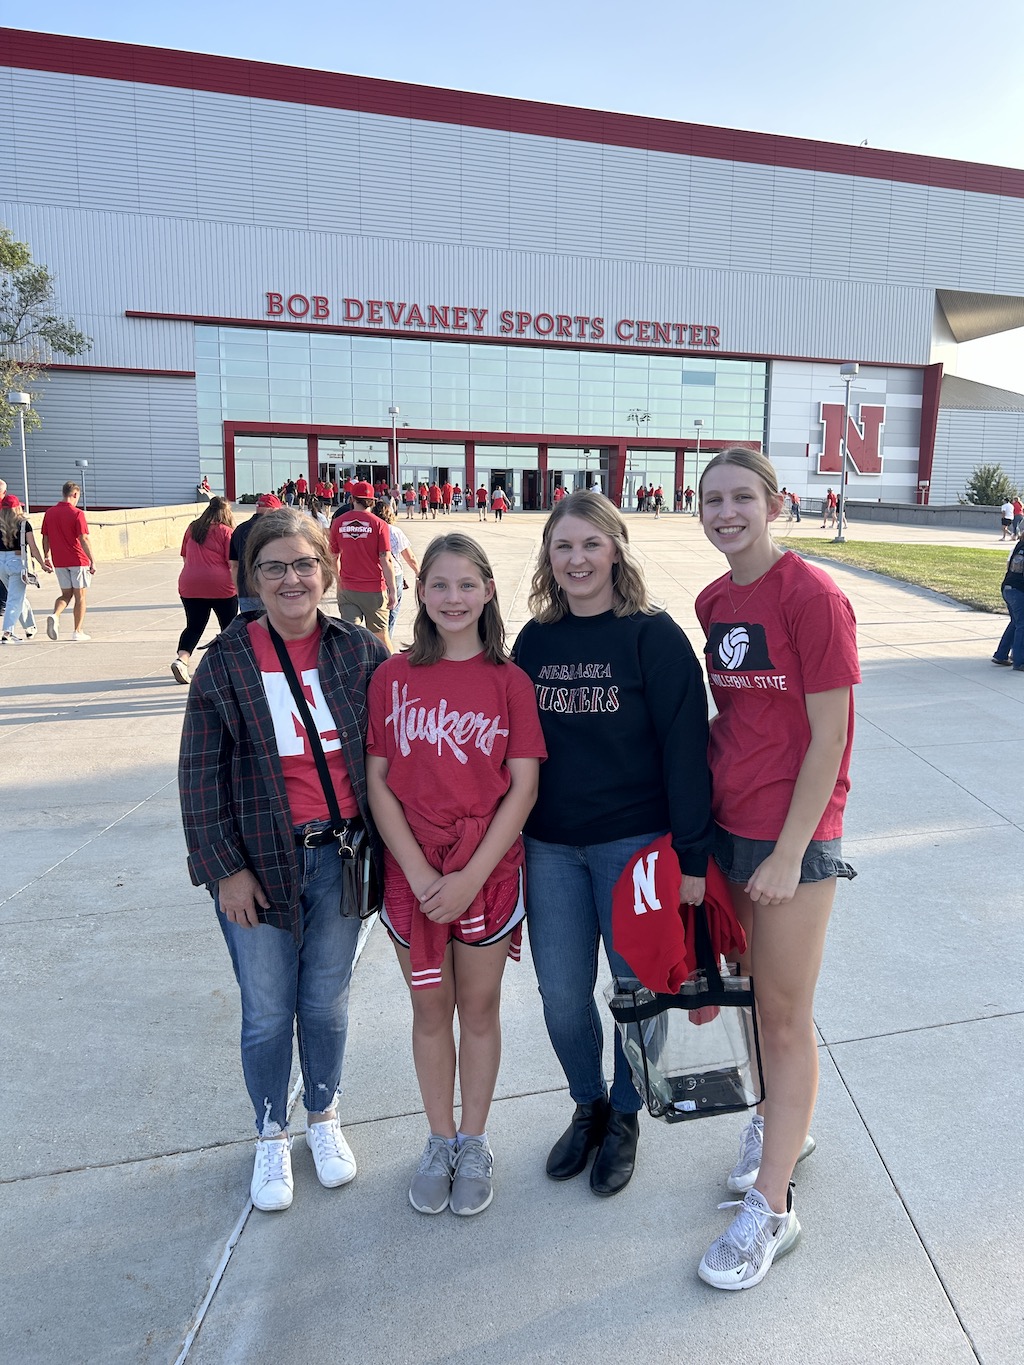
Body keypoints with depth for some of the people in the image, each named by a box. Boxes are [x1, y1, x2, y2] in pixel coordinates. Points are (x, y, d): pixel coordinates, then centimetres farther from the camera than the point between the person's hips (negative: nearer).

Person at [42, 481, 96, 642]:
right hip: (78, 561, -5)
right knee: (80, 596, 5)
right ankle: (78, 632, 6)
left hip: (59, 562, 5)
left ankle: (54, 615, -12)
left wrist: (47, 558, 19)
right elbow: (84, 540, -15)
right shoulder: (77, 513, -11)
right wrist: (92, 561, -12)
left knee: (66, 594, 16)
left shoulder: (49, 513, 6)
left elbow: (45, 539, 9)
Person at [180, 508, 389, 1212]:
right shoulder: (227, 659, -5)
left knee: (327, 1001, 16)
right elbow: (200, 772, -4)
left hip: (341, 854, 1)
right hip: (260, 861, -1)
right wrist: (224, 867, -7)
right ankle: (271, 1135, 36)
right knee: (268, 1011, 11)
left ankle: (324, 1114, 42)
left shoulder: (361, 651, -3)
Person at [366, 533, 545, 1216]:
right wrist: (419, 873, -11)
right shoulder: (393, 677, 0)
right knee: (430, 1008, 15)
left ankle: (474, 1142, 34)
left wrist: (471, 876, -14)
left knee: (479, 1006, 13)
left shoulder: (509, 680, -4)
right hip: (412, 871, 1)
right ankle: (440, 1139, 36)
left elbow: (523, 786, -6)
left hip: (488, 868, -1)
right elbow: (378, 781, -2)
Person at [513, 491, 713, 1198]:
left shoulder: (655, 636, -8)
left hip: (635, 842, -4)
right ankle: (588, 1105, 38)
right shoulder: (535, 640, 6)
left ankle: (625, 1115, 35)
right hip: (550, 847, 4)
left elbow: (685, 748, -10)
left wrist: (692, 855, -13)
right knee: (562, 996, 10)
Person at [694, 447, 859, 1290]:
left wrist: (789, 853, -16)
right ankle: (780, 1127, 43)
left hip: (794, 834, -6)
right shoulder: (715, 602, 6)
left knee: (786, 1015, 5)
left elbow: (828, 737, -16)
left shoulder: (812, 597, -16)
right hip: (726, 824, 7)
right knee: (753, 990, 19)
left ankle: (770, 1210, 20)